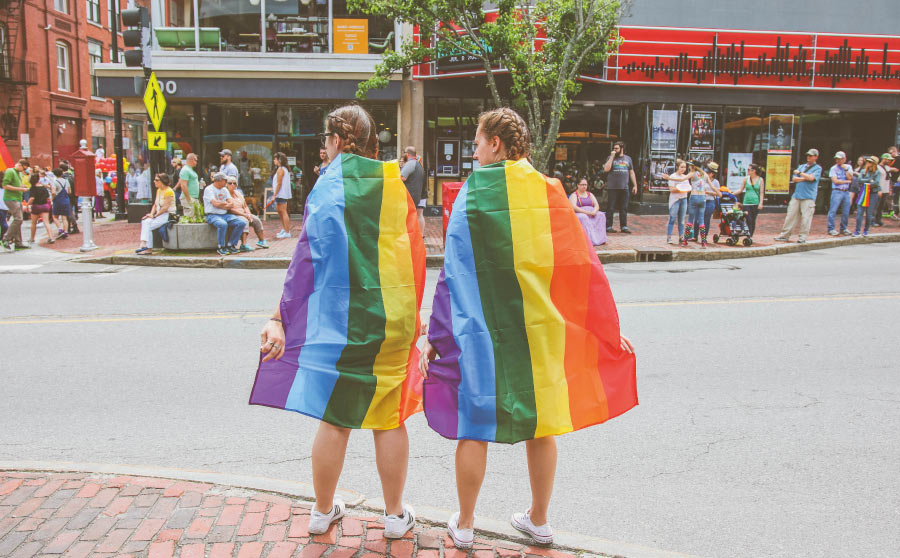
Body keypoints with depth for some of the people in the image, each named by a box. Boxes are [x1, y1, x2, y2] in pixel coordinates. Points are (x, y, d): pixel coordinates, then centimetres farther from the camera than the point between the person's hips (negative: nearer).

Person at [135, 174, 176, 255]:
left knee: (148, 225, -20)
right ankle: (143, 244, -21)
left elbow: (165, 207, -17)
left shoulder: (169, 191, -13)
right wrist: (151, 214, -1)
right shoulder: (158, 190, 15)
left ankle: (149, 249, -15)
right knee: (144, 221, -14)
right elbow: (155, 205, 16)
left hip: (168, 215, -8)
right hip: (160, 215, 8)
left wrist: (154, 215, -15)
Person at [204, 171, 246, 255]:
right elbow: (215, 203, -18)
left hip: (225, 215, 7)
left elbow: (232, 204, 7)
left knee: (242, 223, -15)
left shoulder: (224, 190, 17)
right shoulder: (209, 189, -5)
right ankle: (221, 248, -20)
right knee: (223, 224, -39)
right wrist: (226, 203, -2)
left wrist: (221, 204, -12)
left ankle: (231, 245, -6)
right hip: (212, 215, -7)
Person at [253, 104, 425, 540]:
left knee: (334, 419, 10)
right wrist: (410, 316, 17)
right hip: (392, 321, 2)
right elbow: (415, 255, 7)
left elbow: (308, 257, -11)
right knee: (389, 418, 11)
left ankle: (323, 511, 26)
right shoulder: (394, 184, 4)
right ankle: (395, 515, 22)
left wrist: (280, 318, -8)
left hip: (338, 320, -2)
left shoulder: (329, 185, -7)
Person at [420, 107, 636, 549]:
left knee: (474, 426, 10)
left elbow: (453, 273, -11)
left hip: (481, 330, -3)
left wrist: (435, 338, -6)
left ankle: (464, 525, 24)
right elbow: (584, 268, 2)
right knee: (540, 423, 16)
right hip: (541, 330, 3)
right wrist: (609, 328, 10)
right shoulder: (550, 193, 0)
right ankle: (538, 520, 30)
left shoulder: (473, 194, -9)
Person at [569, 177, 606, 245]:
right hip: (579, 214, -5)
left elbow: (597, 205, 11)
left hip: (591, 213, 5)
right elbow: (573, 207, -14)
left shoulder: (590, 194, 19)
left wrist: (594, 211, -14)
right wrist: (586, 212, -22)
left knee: (601, 215, -23)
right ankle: (589, 240, -43)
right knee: (583, 218, -38)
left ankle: (601, 239, -29)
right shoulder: (574, 195, 3)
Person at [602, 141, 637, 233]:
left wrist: (635, 185, 11)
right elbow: (606, 169, -13)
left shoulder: (628, 158, 13)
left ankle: (624, 226, 11)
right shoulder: (610, 158, 4)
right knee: (610, 208, -2)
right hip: (612, 187, -3)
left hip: (624, 188, 3)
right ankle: (608, 226, 4)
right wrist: (612, 156, -11)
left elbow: (631, 173, 16)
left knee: (624, 208, 5)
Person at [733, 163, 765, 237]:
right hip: (746, 203, 1)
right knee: (748, 220, -7)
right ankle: (748, 237, -6)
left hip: (755, 203, -1)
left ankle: (750, 236, 15)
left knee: (753, 220, 4)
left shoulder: (760, 180, 3)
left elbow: (761, 192, 2)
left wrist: (761, 203, -7)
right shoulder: (746, 179, 7)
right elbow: (740, 190, 12)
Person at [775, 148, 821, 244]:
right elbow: (795, 179, 9)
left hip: (808, 197, -5)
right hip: (796, 195, 5)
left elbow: (811, 178, -13)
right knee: (791, 215, 3)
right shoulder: (801, 166, 18)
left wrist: (800, 173, -3)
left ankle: (802, 237, 0)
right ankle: (785, 235, 7)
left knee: (806, 217, -6)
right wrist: (805, 178, -4)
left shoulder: (817, 168, 3)